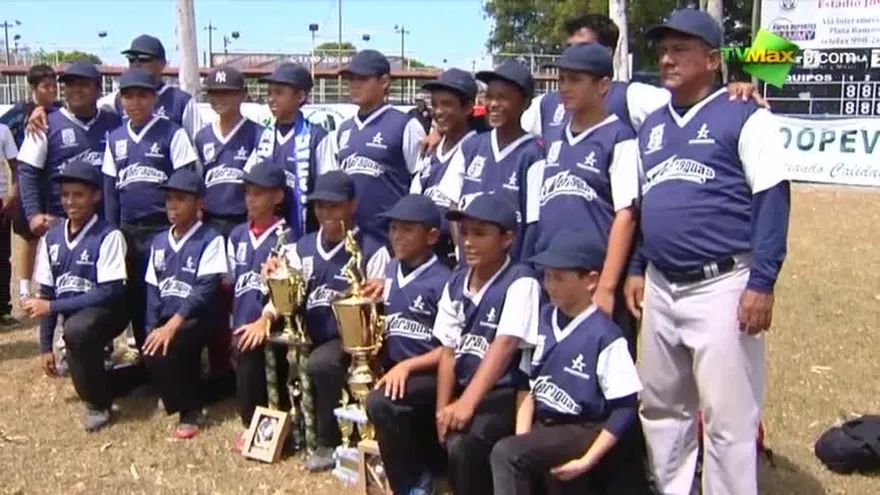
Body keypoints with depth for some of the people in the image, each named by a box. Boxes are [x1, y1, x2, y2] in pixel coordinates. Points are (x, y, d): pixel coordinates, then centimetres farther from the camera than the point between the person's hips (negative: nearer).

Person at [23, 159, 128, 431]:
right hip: (72, 315, 6)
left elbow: (111, 293, -19)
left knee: (76, 329, -36)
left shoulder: (108, 236, -14)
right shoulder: (51, 238, 4)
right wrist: (45, 346, 4)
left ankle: (97, 403, -16)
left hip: (105, 311, -6)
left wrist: (52, 307, -19)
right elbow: (47, 293, 9)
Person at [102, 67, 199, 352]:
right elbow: (110, 189, 14)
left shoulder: (172, 134, -4)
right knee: (135, 296, 11)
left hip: (163, 229, -5)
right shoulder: (115, 139, 11)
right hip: (128, 231, 5)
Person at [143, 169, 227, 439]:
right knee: (151, 348, -19)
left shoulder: (211, 240, -7)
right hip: (166, 320, 6)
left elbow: (206, 290, -16)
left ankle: (190, 410, -8)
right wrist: (153, 328, -3)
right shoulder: (159, 242, 14)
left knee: (160, 352, -28)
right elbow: (153, 290, 12)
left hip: (196, 318, -6)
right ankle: (182, 395, 11)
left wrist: (173, 325, -25)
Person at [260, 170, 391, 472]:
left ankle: (328, 442, -11)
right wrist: (266, 318, -13)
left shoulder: (372, 251, -5)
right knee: (252, 345, -13)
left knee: (320, 363, -36)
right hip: (307, 335, 6)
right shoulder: (302, 248, 13)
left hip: (348, 338, -6)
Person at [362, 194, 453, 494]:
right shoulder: (389, 270, 9)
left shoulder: (443, 281, -12)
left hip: (429, 374, -8)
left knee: (380, 403, -31)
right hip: (393, 368, 8)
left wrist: (407, 366, -21)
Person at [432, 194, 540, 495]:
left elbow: (504, 346, -22)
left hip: (505, 393, -7)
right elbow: (448, 349, 6)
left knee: (463, 444, -32)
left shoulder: (521, 282, -11)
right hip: (462, 385, 7)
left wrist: (467, 403, -30)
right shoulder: (456, 282, 9)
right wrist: (442, 408, -5)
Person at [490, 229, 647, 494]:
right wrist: (521, 438, 1)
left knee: (506, 453, -24)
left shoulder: (605, 336, -15)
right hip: (543, 426, 7)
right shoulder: (542, 318, 5)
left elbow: (625, 408, -13)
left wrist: (587, 461, -17)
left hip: (585, 431, -7)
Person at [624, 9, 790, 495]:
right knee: (661, 408, 16)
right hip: (660, 288, 7)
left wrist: (761, 281, -16)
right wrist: (636, 269, 14)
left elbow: (773, 197, -10)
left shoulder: (743, 116, -4)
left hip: (721, 287, -7)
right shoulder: (652, 125, 16)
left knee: (728, 417, -2)